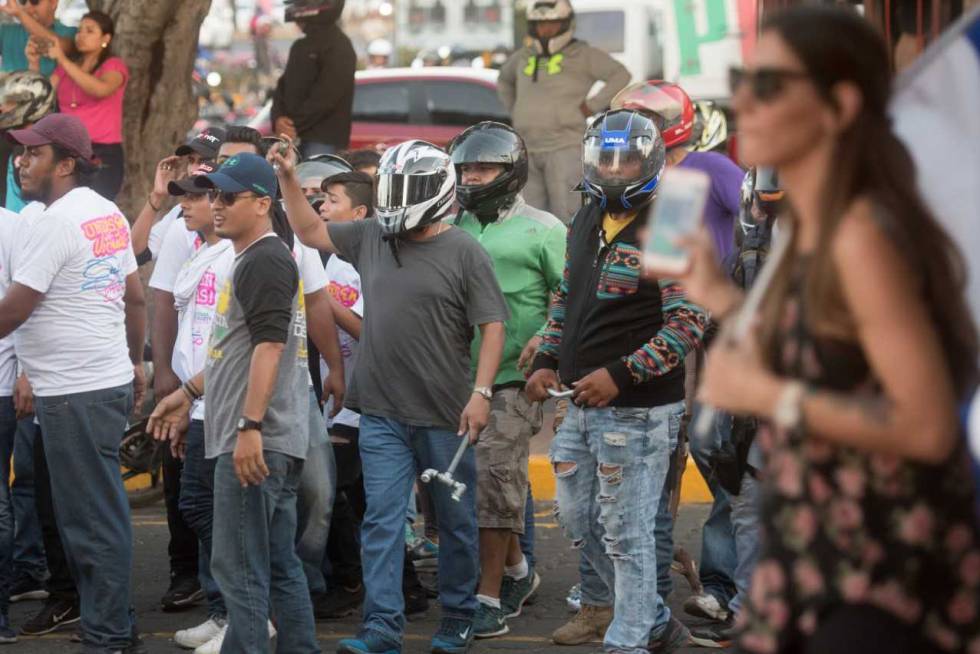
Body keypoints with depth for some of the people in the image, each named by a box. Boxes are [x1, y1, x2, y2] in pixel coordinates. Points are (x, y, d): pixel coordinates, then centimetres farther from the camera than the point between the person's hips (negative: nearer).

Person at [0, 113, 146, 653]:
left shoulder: (56, 222, -15)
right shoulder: (108, 213, 12)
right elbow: (135, 296, 18)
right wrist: (136, 361, 27)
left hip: (75, 394, -9)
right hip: (111, 381, 9)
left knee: (90, 517, -4)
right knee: (101, 511, 15)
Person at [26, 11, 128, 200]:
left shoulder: (114, 66, 1)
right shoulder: (66, 67, 17)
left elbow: (101, 89, -21)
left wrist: (62, 60, -22)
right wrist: (34, 64, -6)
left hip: (102, 154, -4)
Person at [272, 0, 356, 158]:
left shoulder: (339, 47, -7)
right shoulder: (300, 47, 20)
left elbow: (325, 97, -16)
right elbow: (283, 87, 17)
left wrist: (295, 125, -15)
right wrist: (279, 119, -3)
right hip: (291, 137, 8)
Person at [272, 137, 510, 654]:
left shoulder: (464, 253, -6)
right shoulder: (371, 238, 8)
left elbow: (492, 327, -8)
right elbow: (310, 232, 20)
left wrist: (481, 393, -15)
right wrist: (288, 179, 10)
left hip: (445, 417, -4)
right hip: (382, 414, 4)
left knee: (456, 522, 9)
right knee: (382, 520, -1)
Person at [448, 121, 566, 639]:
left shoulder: (540, 230, -1)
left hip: (511, 382, -6)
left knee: (494, 481, -10)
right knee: (461, 481, 10)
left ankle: (491, 597, -5)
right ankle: (517, 571, 29)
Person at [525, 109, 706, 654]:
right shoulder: (587, 222, 12)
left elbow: (690, 322, -19)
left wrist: (619, 374, -23)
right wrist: (549, 360, 12)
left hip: (637, 410, -9)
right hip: (583, 405, 9)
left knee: (625, 533, -4)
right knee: (578, 517, 17)